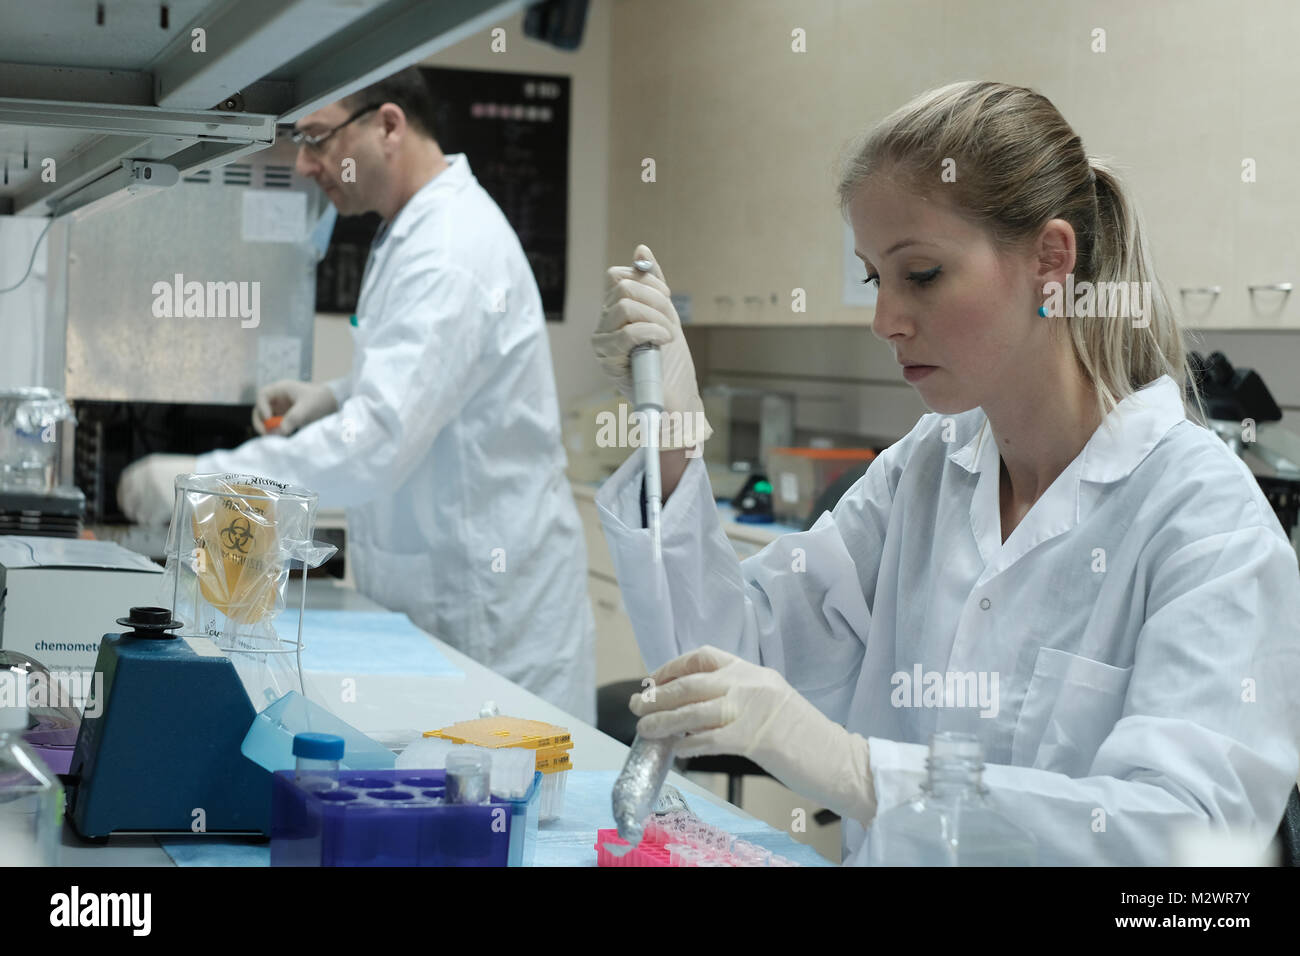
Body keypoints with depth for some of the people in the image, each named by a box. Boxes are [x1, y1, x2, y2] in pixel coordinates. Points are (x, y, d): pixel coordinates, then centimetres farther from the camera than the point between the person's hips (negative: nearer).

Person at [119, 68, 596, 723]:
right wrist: (337, 397, 6)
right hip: (437, 597, 9)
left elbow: (379, 445, -30)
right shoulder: (417, 230, 11)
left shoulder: (452, 252, -22)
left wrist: (200, 480, -28)